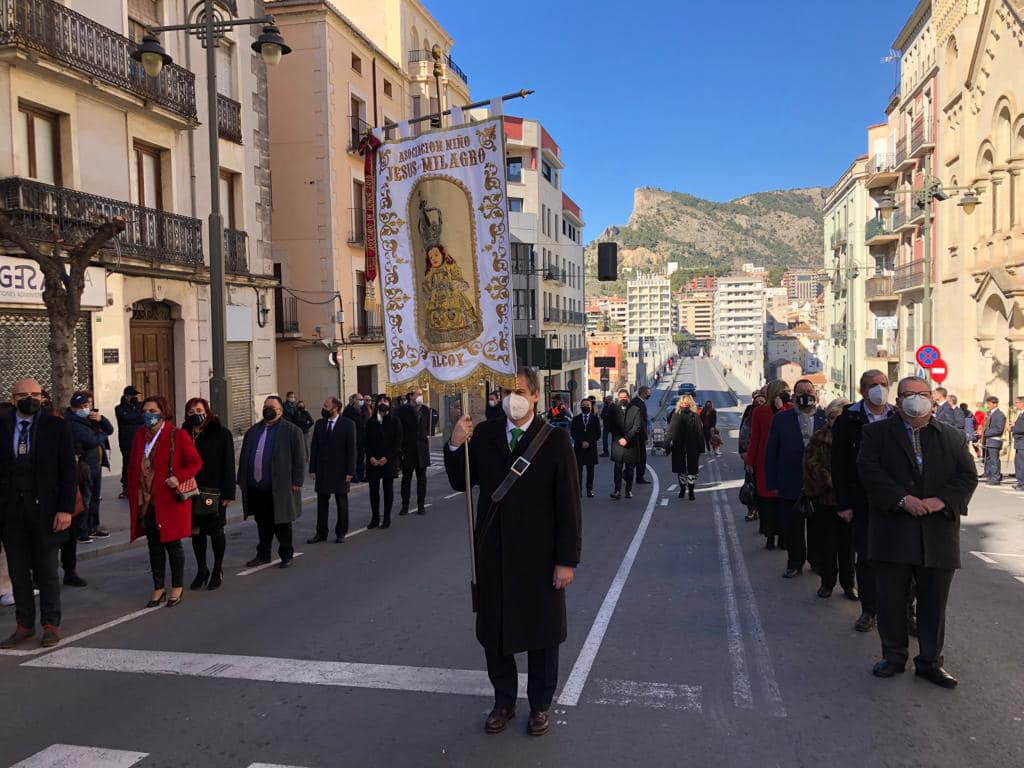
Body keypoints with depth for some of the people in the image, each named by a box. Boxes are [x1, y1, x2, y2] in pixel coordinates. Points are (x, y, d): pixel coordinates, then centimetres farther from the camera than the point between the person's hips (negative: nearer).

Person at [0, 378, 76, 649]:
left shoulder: (57, 427, -2)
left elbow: (68, 470, -3)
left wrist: (66, 509, -9)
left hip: (44, 508, -2)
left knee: (46, 570, 6)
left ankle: (51, 625, 17)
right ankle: (24, 625, 22)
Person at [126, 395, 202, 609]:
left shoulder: (178, 436, -8)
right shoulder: (140, 436, 9)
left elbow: (196, 463, -6)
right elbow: (133, 467, 13)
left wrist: (179, 478, -21)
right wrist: (133, 498, 7)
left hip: (170, 501, -5)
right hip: (146, 502, 5)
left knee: (172, 544, 5)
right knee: (154, 546, 11)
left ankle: (177, 588, 17)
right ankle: (159, 589, 22)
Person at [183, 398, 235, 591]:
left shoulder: (221, 434, -5)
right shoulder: (184, 435, 5)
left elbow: (228, 464, -7)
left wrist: (228, 493, -12)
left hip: (214, 492, -3)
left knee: (216, 531, 6)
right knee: (196, 532, 9)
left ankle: (218, 571, 20)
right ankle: (201, 570, 23)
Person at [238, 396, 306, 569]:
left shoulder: (292, 431, -3)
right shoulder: (252, 431, 15)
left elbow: (300, 458, -7)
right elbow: (244, 457, 18)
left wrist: (296, 482, -12)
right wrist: (242, 480, 12)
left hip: (279, 488, -5)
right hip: (255, 488, 5)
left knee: (282, 524, 4)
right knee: (262, 523, 15)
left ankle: (286, 555, 16)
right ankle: (263, 554, 26)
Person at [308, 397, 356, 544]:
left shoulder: (348, 425, -6)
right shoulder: (319, 424, 5)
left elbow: (351, 449, -7)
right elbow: (314, 447, 7)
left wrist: (350, 472, -11)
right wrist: (312, 469, 1)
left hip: (340, 470, -3)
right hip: (322, 470, 4)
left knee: (341, 503, 7)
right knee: (322, 503, 8)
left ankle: (341, 533, 18)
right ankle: (321, 533, 17)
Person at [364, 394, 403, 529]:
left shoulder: (394, 421, 1)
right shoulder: (371, 422, 9)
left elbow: (398, 442, -4)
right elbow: (367, 441, 7)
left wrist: (386, 457, -12)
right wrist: (371, 457, -8)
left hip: (389, 461, -2)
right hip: (373, 461, 2)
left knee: (388, 489, 3)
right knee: (373, 489, 1)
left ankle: (387, 518, 10)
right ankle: (375, 518, 9)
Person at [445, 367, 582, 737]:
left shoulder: (554, 440, -10)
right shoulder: (483, 434, -1)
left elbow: (569, 504, -10)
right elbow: (461, 483, 4)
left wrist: (567, 560, -12)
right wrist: (455, 446, -14)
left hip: (539, 554, -3)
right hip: (492, 552, 3)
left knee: (541, 633, 13)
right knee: (493, 631, 15)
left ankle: (540, 706, 33)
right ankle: (504, 702, 35)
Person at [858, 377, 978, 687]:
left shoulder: (952, 437, 10)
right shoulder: (877, 433, 4)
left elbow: (968, 476, 3)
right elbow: (869, 470, -8)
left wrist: (942, 501, -14)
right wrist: (902, 499, -19)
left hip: (938, 532, 2)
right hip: (893, 531, -2)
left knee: (934, 602, 8)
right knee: (891, 600, 5)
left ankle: (930, 661, 21)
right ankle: (893, 656, 21)